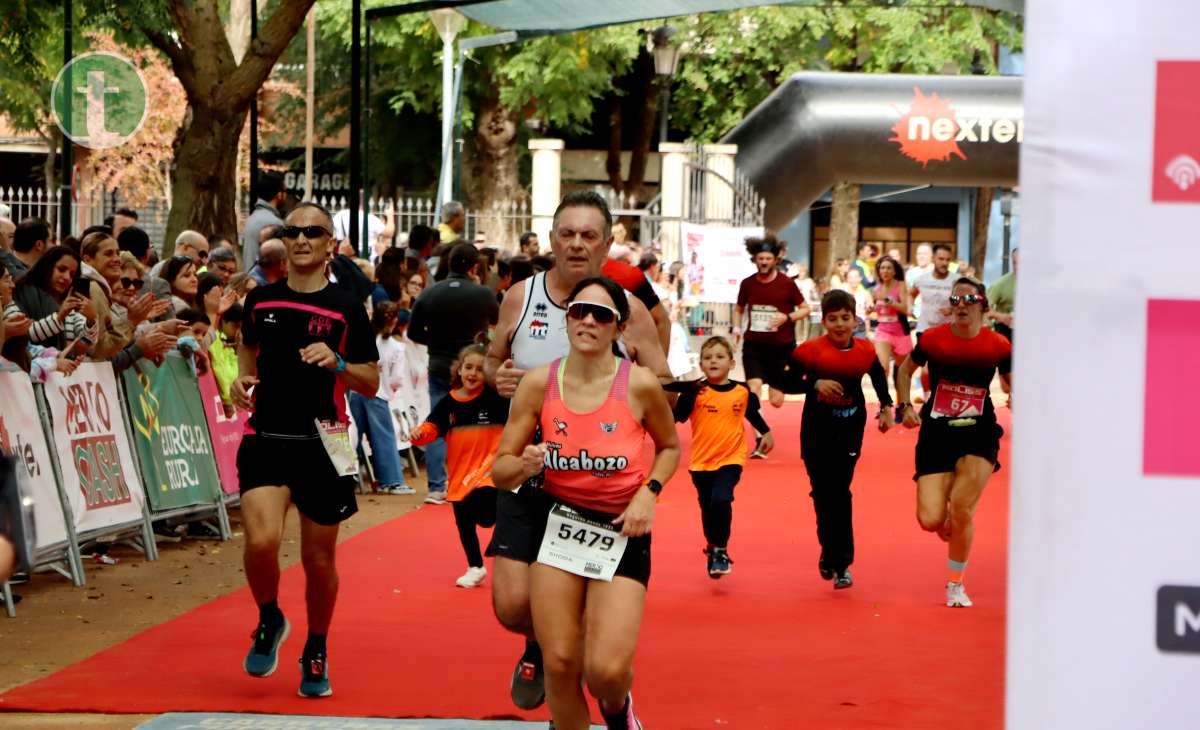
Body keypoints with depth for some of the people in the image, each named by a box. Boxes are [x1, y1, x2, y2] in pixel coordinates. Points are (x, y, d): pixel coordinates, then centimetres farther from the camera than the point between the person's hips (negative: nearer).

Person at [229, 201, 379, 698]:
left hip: (321, 445, -1)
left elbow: (371, 383, 1)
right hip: (265, 439, 1)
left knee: (319, 558, 6)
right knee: (261, 541, -19)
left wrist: (337, 363, -18)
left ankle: (316, 653, 29)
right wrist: (242, 380, 4)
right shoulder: (261, 300, 6)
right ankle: (269, 621, 12)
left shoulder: (346, 308, -2)